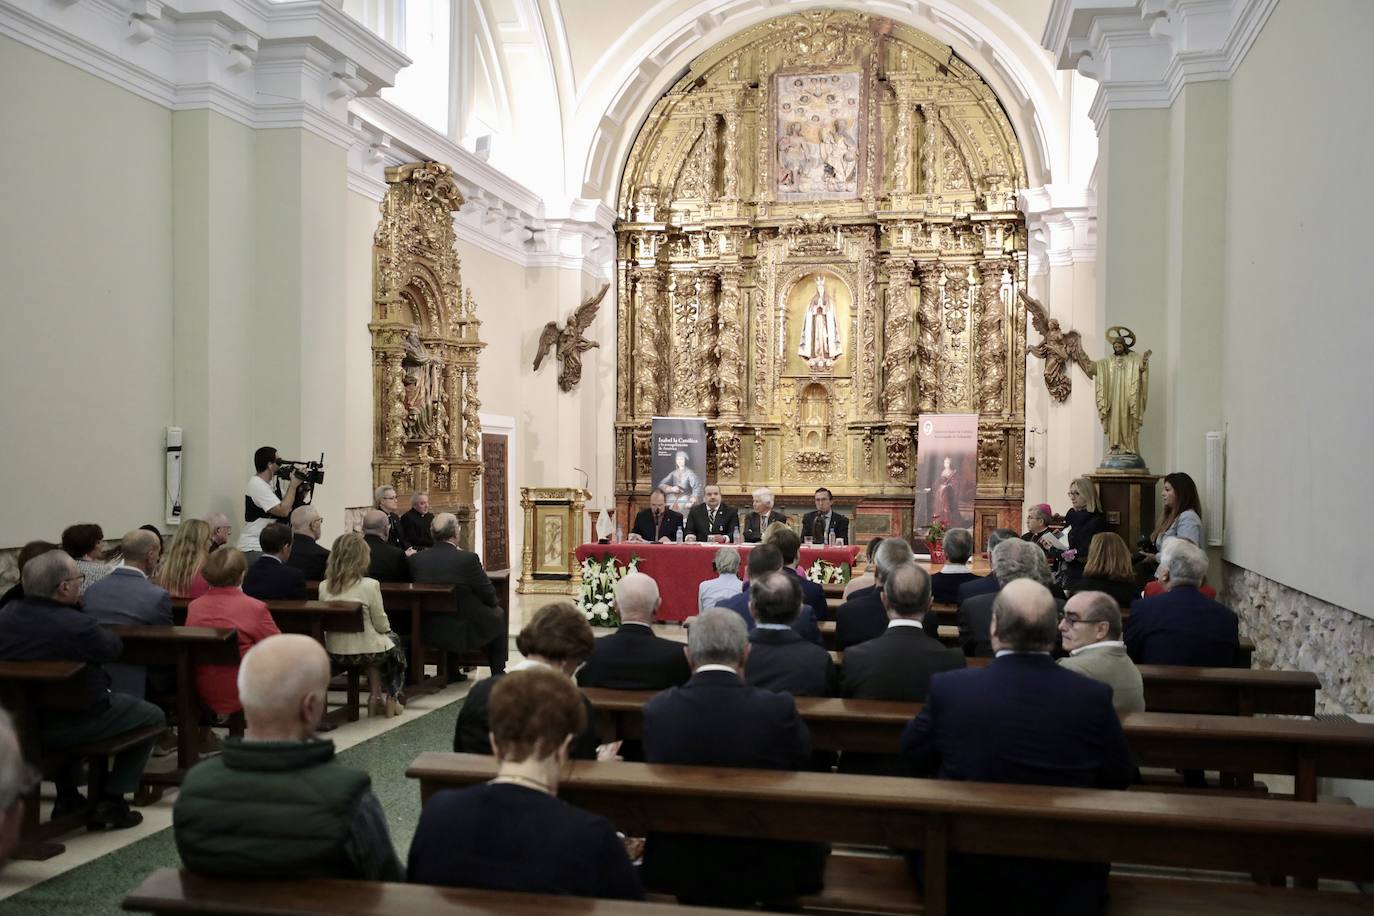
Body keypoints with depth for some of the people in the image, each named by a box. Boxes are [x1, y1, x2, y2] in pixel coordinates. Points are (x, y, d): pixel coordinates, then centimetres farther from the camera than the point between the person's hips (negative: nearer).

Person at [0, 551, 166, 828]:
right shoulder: (77, 625, -29)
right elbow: (114, 647, -10)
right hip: (72, 726, -7)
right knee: (154, 717, 13)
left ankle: (66, 798, 40)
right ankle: (110, 803, 12)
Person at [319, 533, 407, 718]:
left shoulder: (324, 587, -6)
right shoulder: (369, 585, -20)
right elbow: (381, 625, -12)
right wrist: (386, 627, 11)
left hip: (334, 652, 5)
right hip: (363, 652, -5)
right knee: (393, 639, 27)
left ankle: (375, 697, 31)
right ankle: (391, 699, 35)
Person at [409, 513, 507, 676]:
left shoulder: (415, 559, -8)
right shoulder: (468, 558, -21)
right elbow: (489, 596, -13)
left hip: (428, 632, 5)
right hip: (464, 631, -4)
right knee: (497, 615, 22)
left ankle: (451, 671, 35)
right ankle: (498, 675, 30)